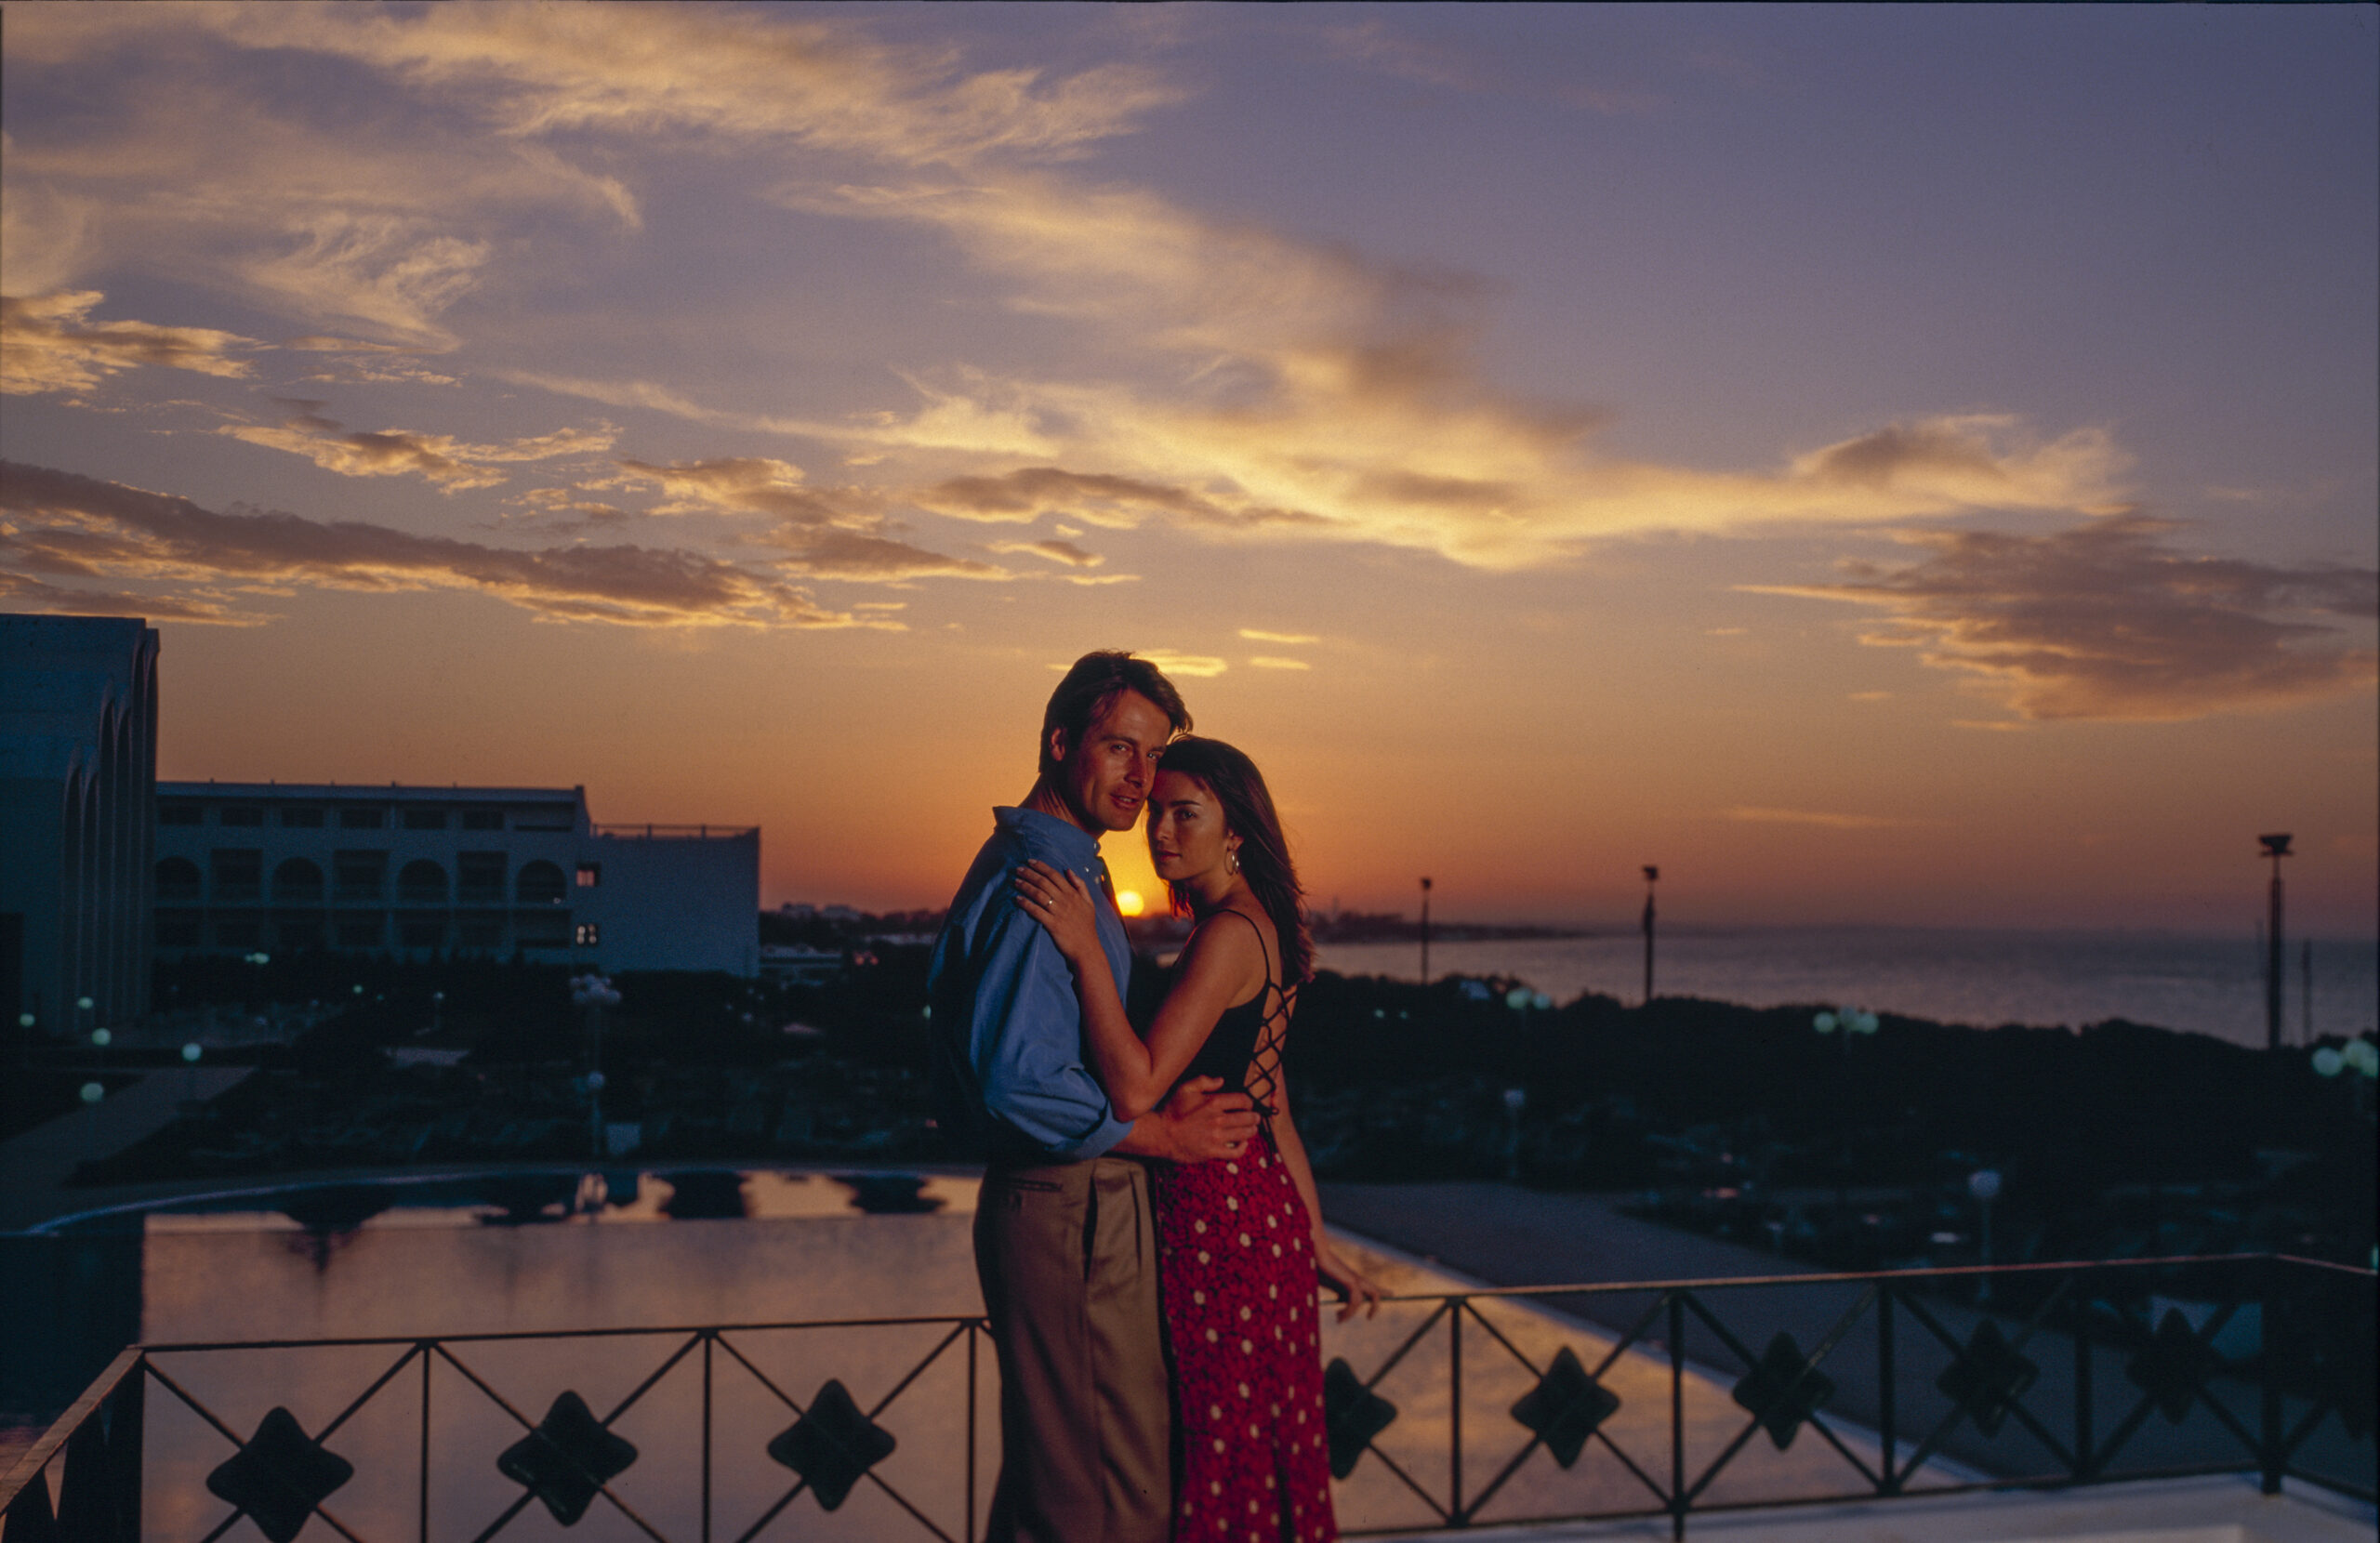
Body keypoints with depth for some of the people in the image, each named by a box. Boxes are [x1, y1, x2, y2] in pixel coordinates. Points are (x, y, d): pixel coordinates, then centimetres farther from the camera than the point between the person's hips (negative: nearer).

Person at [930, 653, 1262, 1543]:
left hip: (1048, 1203, 11)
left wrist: (1159, 1101, 15)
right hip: (1074, 1210, -11)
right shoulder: (1042, 879, -18)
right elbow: (1019, 1080, -26)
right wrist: (1162, 1135, -15)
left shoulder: (1052, 863, 17)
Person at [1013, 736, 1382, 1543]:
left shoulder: (1230, 934, -17)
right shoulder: (1259, 930, 13)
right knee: (1266, 1449, 18)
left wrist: (1086, 949, -25)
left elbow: (1135, 1088, -25)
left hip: (1222, 1222, -10)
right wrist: (1320, 1244, 18)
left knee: (1226, 1454, 2)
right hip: (1259, 1209, 10)